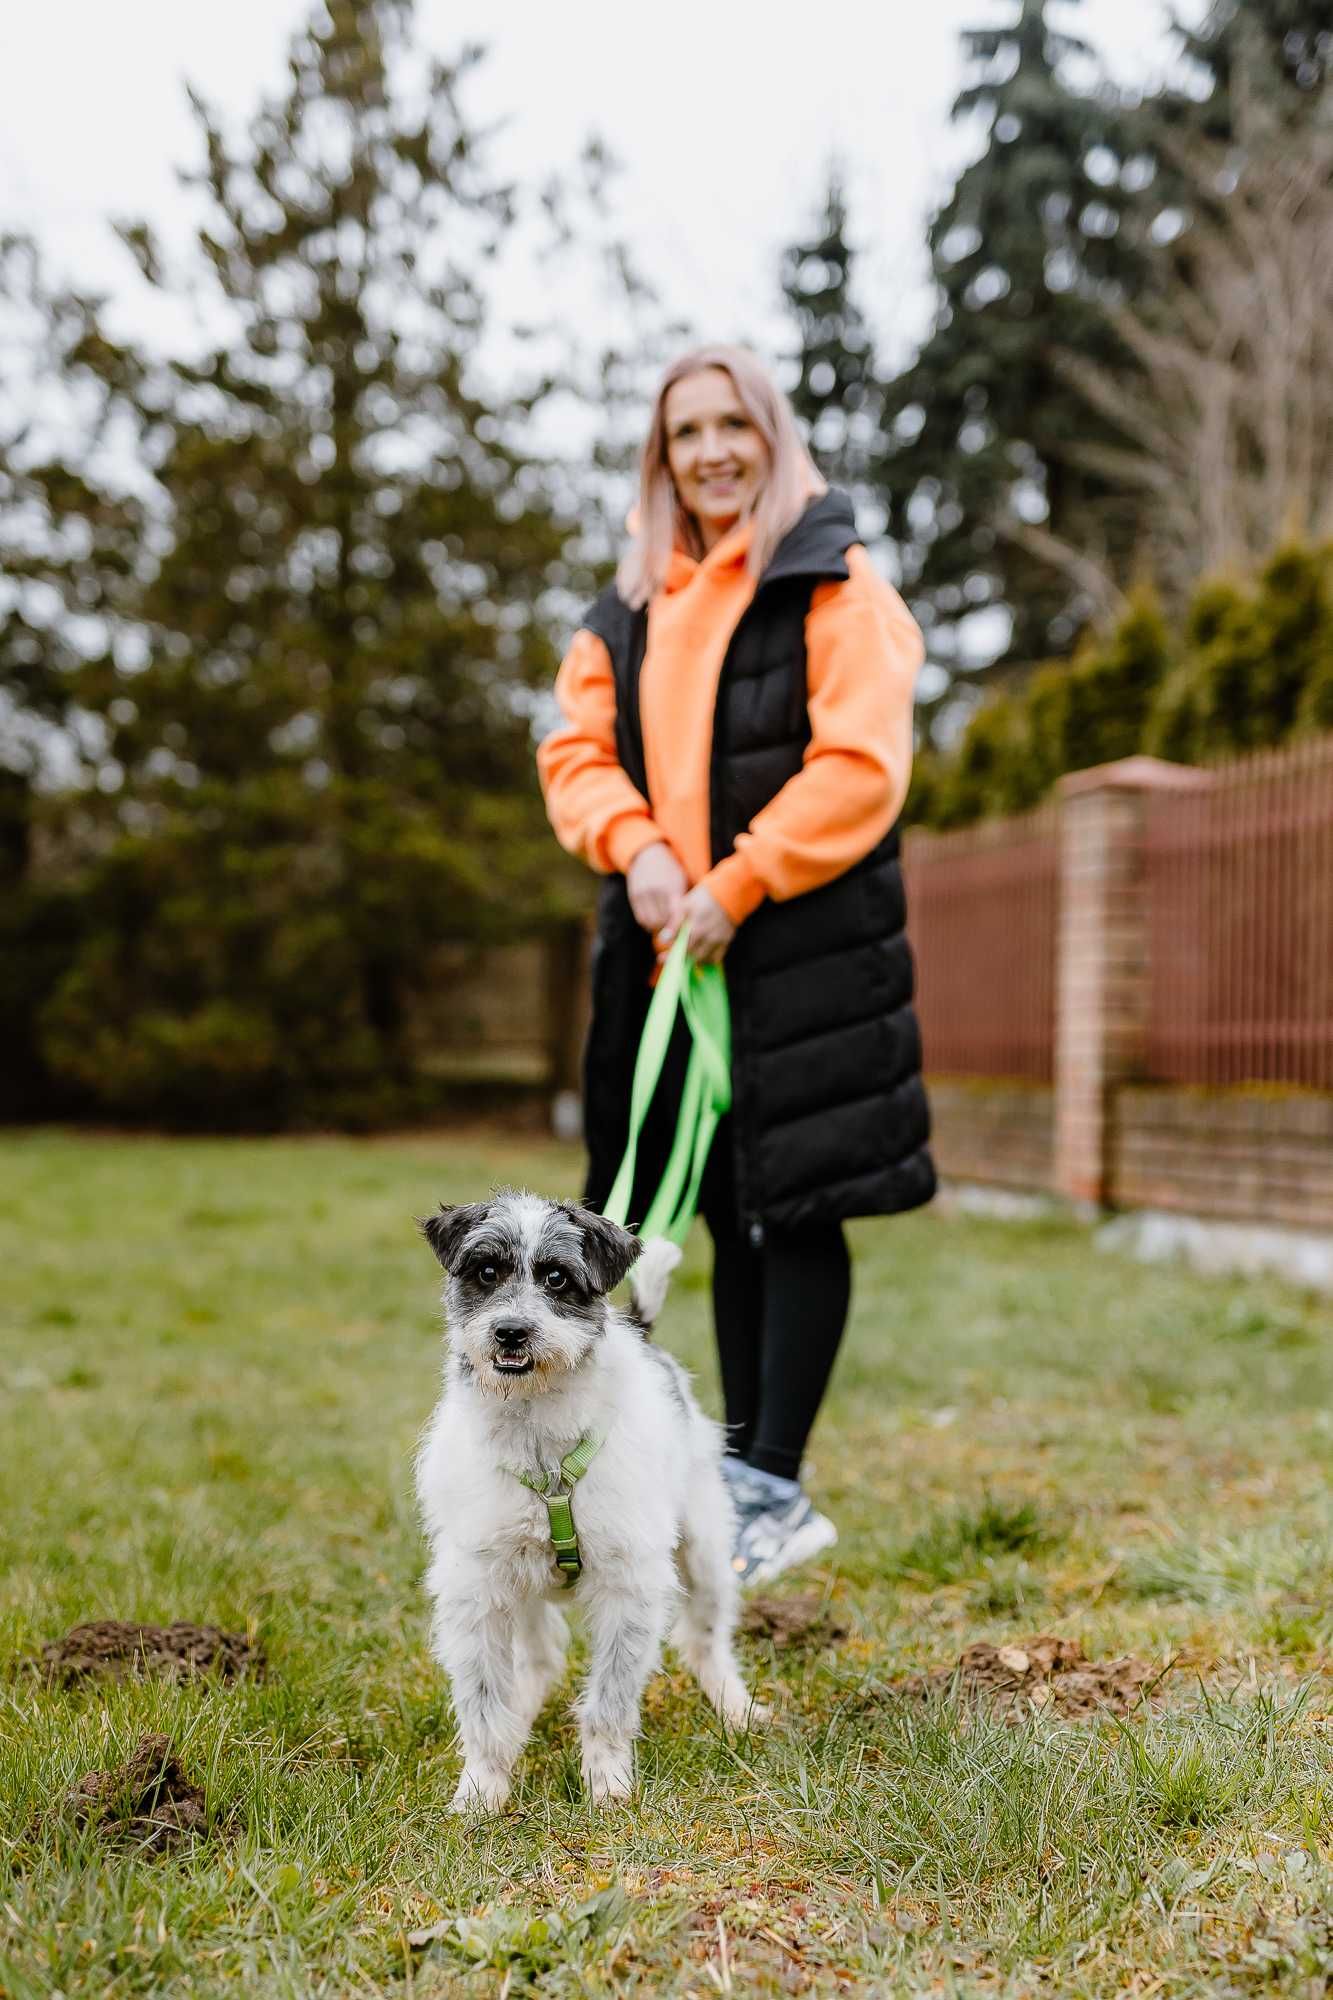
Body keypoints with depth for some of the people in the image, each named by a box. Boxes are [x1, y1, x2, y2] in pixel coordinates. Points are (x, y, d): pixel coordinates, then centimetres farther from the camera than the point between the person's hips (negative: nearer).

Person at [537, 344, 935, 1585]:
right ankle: (744, 1467, 24)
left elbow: (859, 766, -13)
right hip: (672, 953, 6)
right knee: (731, 1214, 13)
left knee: (796, 1211, -4)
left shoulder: (833, 589, -4)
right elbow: (576, 751, 10)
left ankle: (773, 1486, 3)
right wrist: (636, 848, -10)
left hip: (804, 946, -6)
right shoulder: (629, 608, 15)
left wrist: (736, 886, -17)